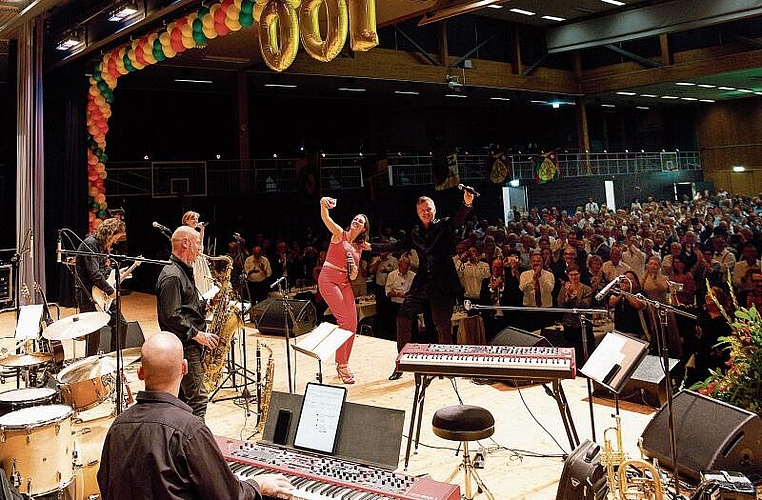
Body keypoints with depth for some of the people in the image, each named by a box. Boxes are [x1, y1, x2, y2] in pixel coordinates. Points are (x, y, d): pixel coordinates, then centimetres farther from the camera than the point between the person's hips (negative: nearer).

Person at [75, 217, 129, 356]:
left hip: (103, 295, 10)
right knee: (94, 336, -4)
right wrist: (110, 291, -17)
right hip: (89, 296, -10)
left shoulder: (103, 246, 14)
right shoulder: (90, 244, -17)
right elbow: (94, 274, -24)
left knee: (121, 324, 12)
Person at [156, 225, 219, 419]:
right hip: (184, 345, -10)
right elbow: (172, 316, -23)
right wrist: (197, 334, -19)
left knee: (184, 396, 16)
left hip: (189, 344, 10)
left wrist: (205, 305, 9)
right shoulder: (172, 276, -17)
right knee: (197, 397, -9)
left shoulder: (183, 271, 16)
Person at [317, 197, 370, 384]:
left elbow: (353, 276, 22)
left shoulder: (358, 247, 15)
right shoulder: (339, 234, -2)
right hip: (328, 279, -6)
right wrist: (323, 205, -41)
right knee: (345, 320, -15)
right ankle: (342, 364, -6)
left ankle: (343, 364, 13)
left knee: (353, 323, 0)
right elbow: (325, 218, -21)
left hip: (345, 283, 7)